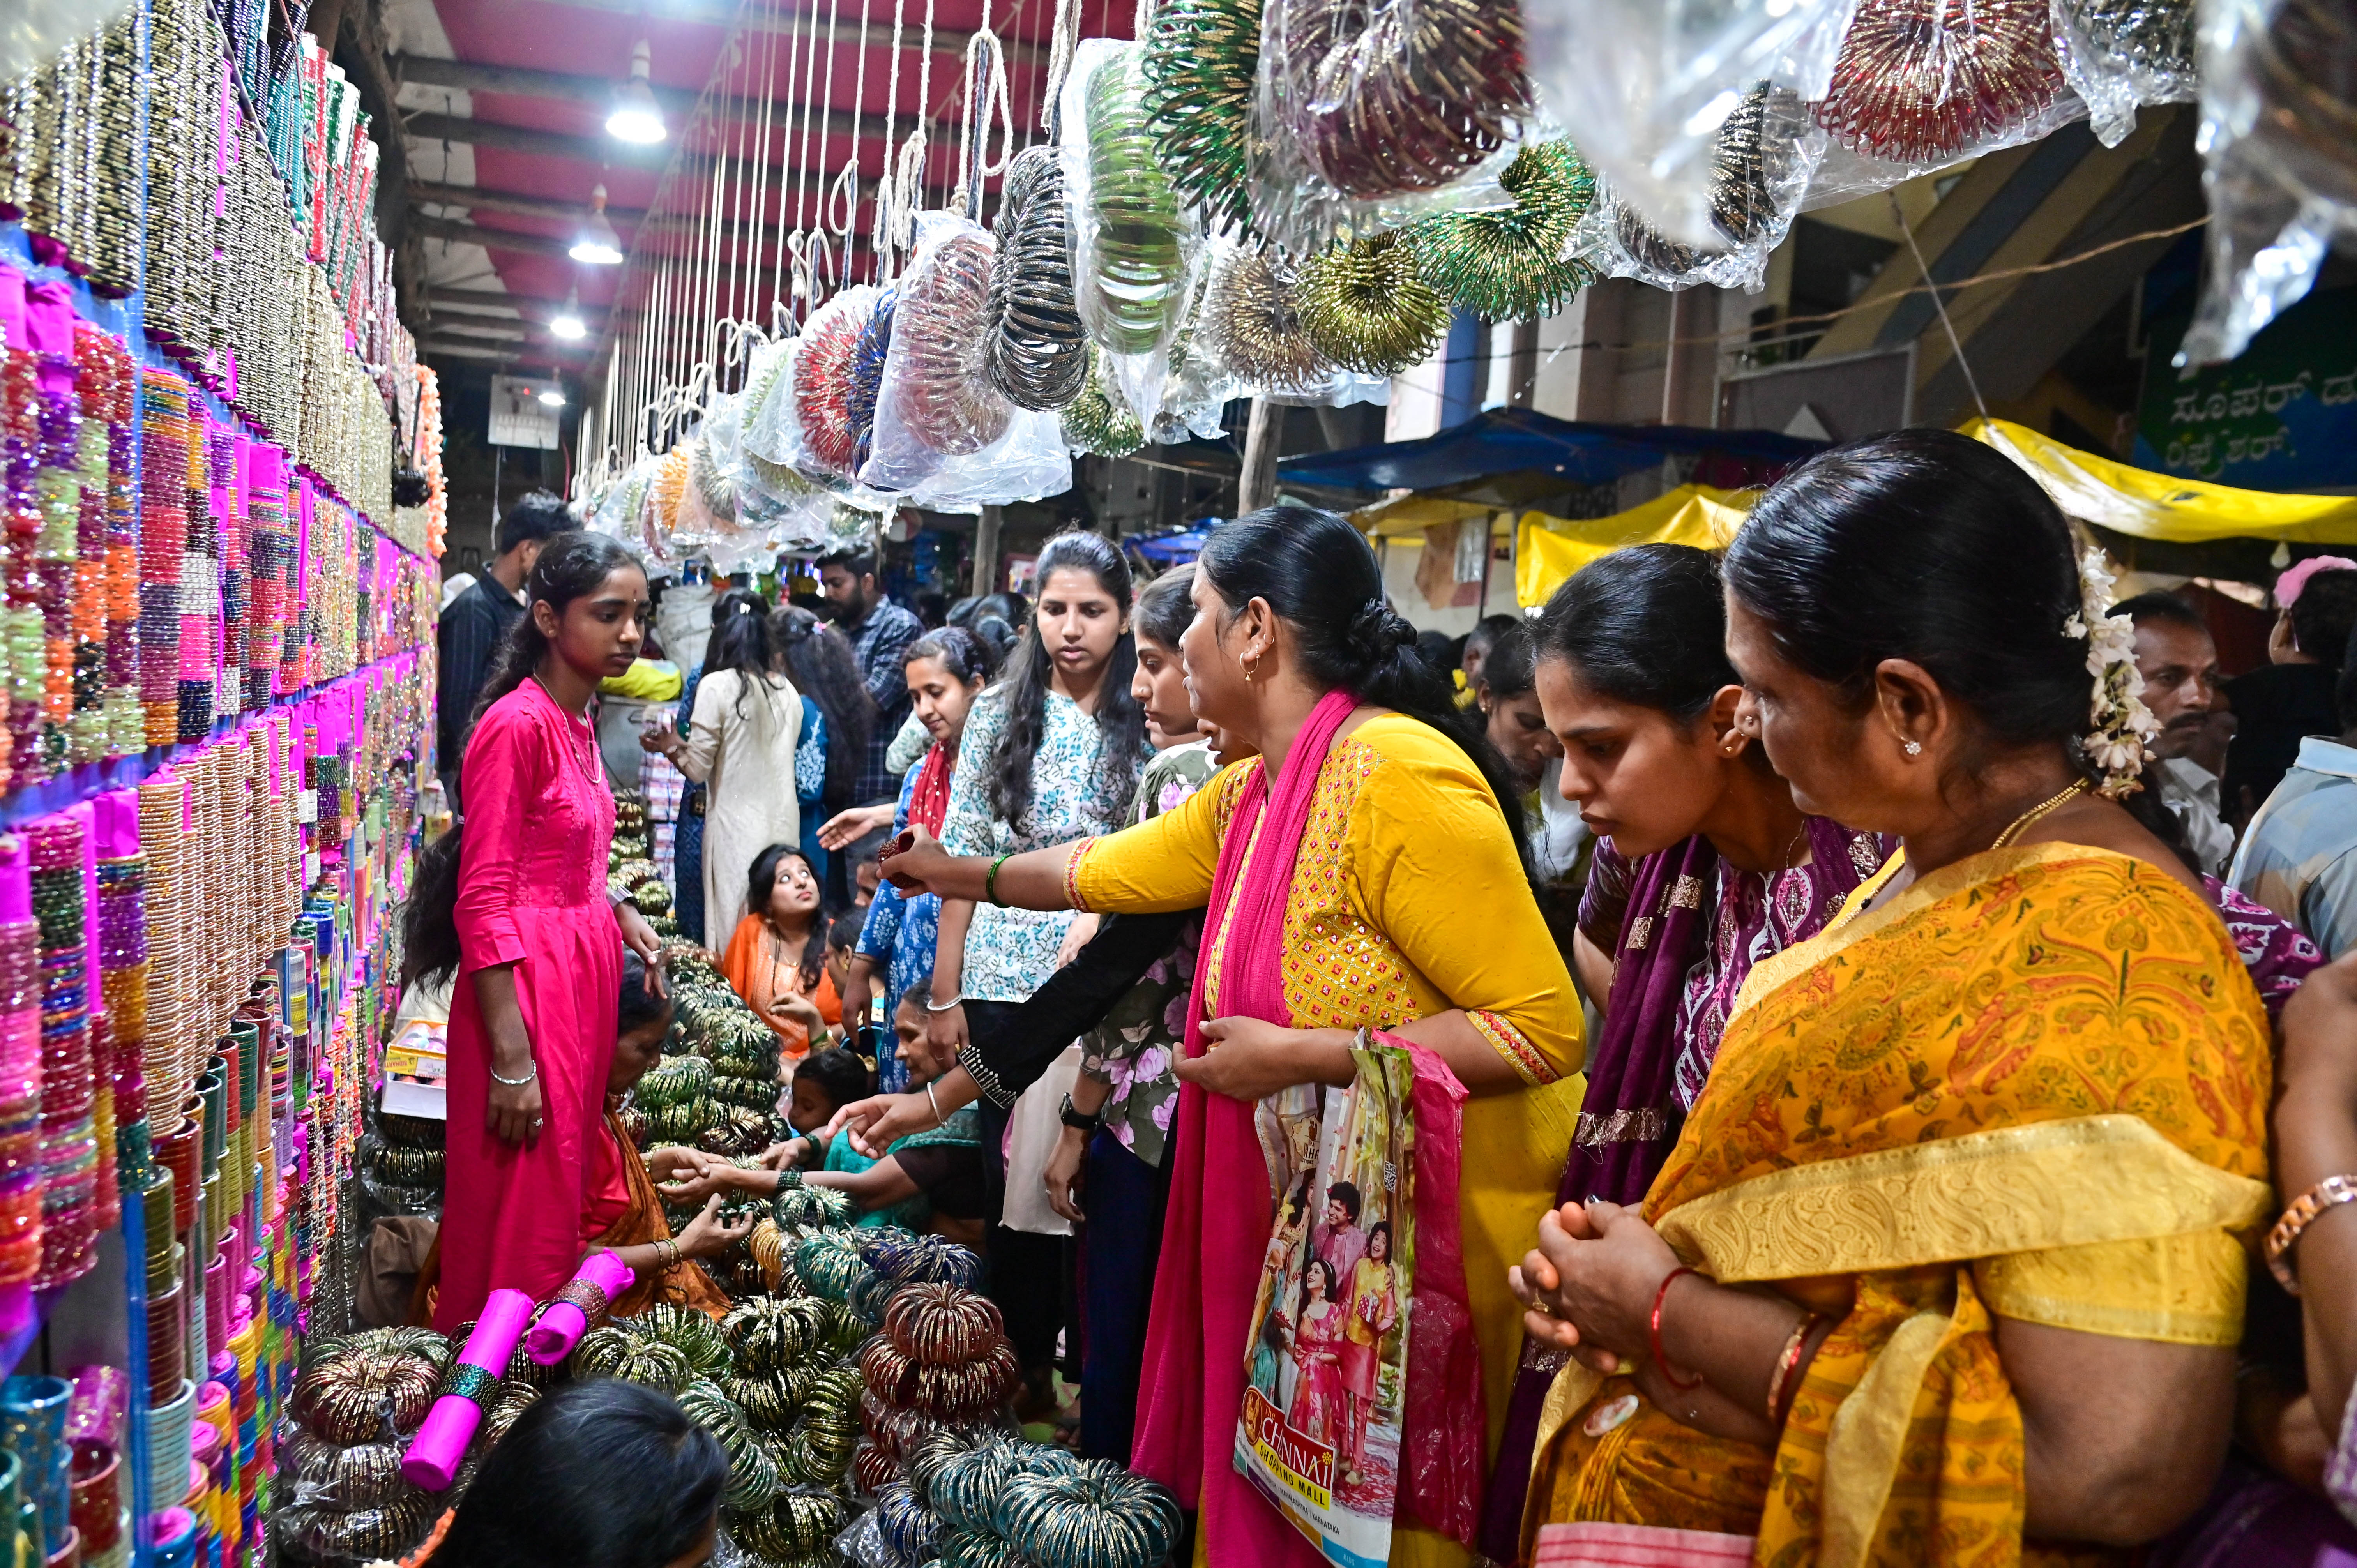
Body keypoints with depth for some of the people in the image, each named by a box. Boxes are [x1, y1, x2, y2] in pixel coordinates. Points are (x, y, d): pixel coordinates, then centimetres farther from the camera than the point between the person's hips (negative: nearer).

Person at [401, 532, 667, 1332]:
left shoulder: (577, 722, 10)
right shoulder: (516, 724, -16)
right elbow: (483, 904, -18)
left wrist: (619, 913, 4)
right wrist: (511, 1060, -21)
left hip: (584, 973, 9)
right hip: (526, 986, -9)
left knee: (561, 1202, 18)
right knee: (517, 1229, 1)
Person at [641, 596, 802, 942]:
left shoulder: (717, 685, -6)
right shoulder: (788, 692, 6)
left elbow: (697, 769, -6)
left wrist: (671, 745, 14)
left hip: (736, 827, -4)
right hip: (783, 824, 5)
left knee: (734, 931, 1)